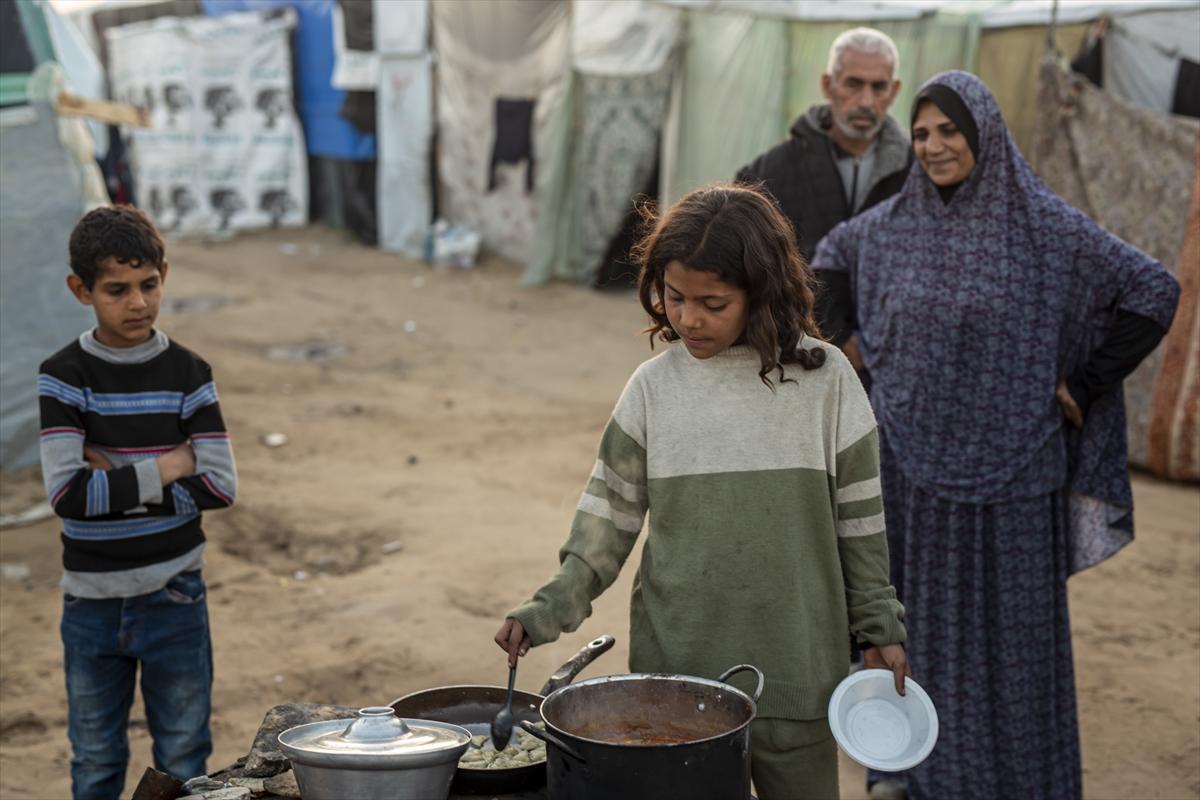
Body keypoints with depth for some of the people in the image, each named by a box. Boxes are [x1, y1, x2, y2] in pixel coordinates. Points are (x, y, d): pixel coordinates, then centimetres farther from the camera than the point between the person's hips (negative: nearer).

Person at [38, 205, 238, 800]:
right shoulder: (63, 376, -5)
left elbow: (221, 487, -10)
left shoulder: (187, 374, -2)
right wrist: (167, 466, -14)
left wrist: (116, 477, -13)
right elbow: (67, 493, -16)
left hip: (174, 597, 0)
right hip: (91, 601, 0)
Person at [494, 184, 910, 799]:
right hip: (675, 658, 1)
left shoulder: (823, 377, -5)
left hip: (794, 664, -1)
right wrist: (550, 609, -7)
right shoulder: (654, 386, -1)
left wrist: (880, 627, 6)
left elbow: (858, 518, 2)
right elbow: (610, 517, 3)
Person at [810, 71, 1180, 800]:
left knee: (1009, 624, 5)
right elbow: (830, 257, 23)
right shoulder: (893, 223, 3)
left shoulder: (1045, 224, -10)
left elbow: (1154, 292, -9)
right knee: (919, 620, 12)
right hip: (913, 460, 4)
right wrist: (868, 355, 14)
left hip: (1006, 463, -4)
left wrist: (1084, 385, -5)